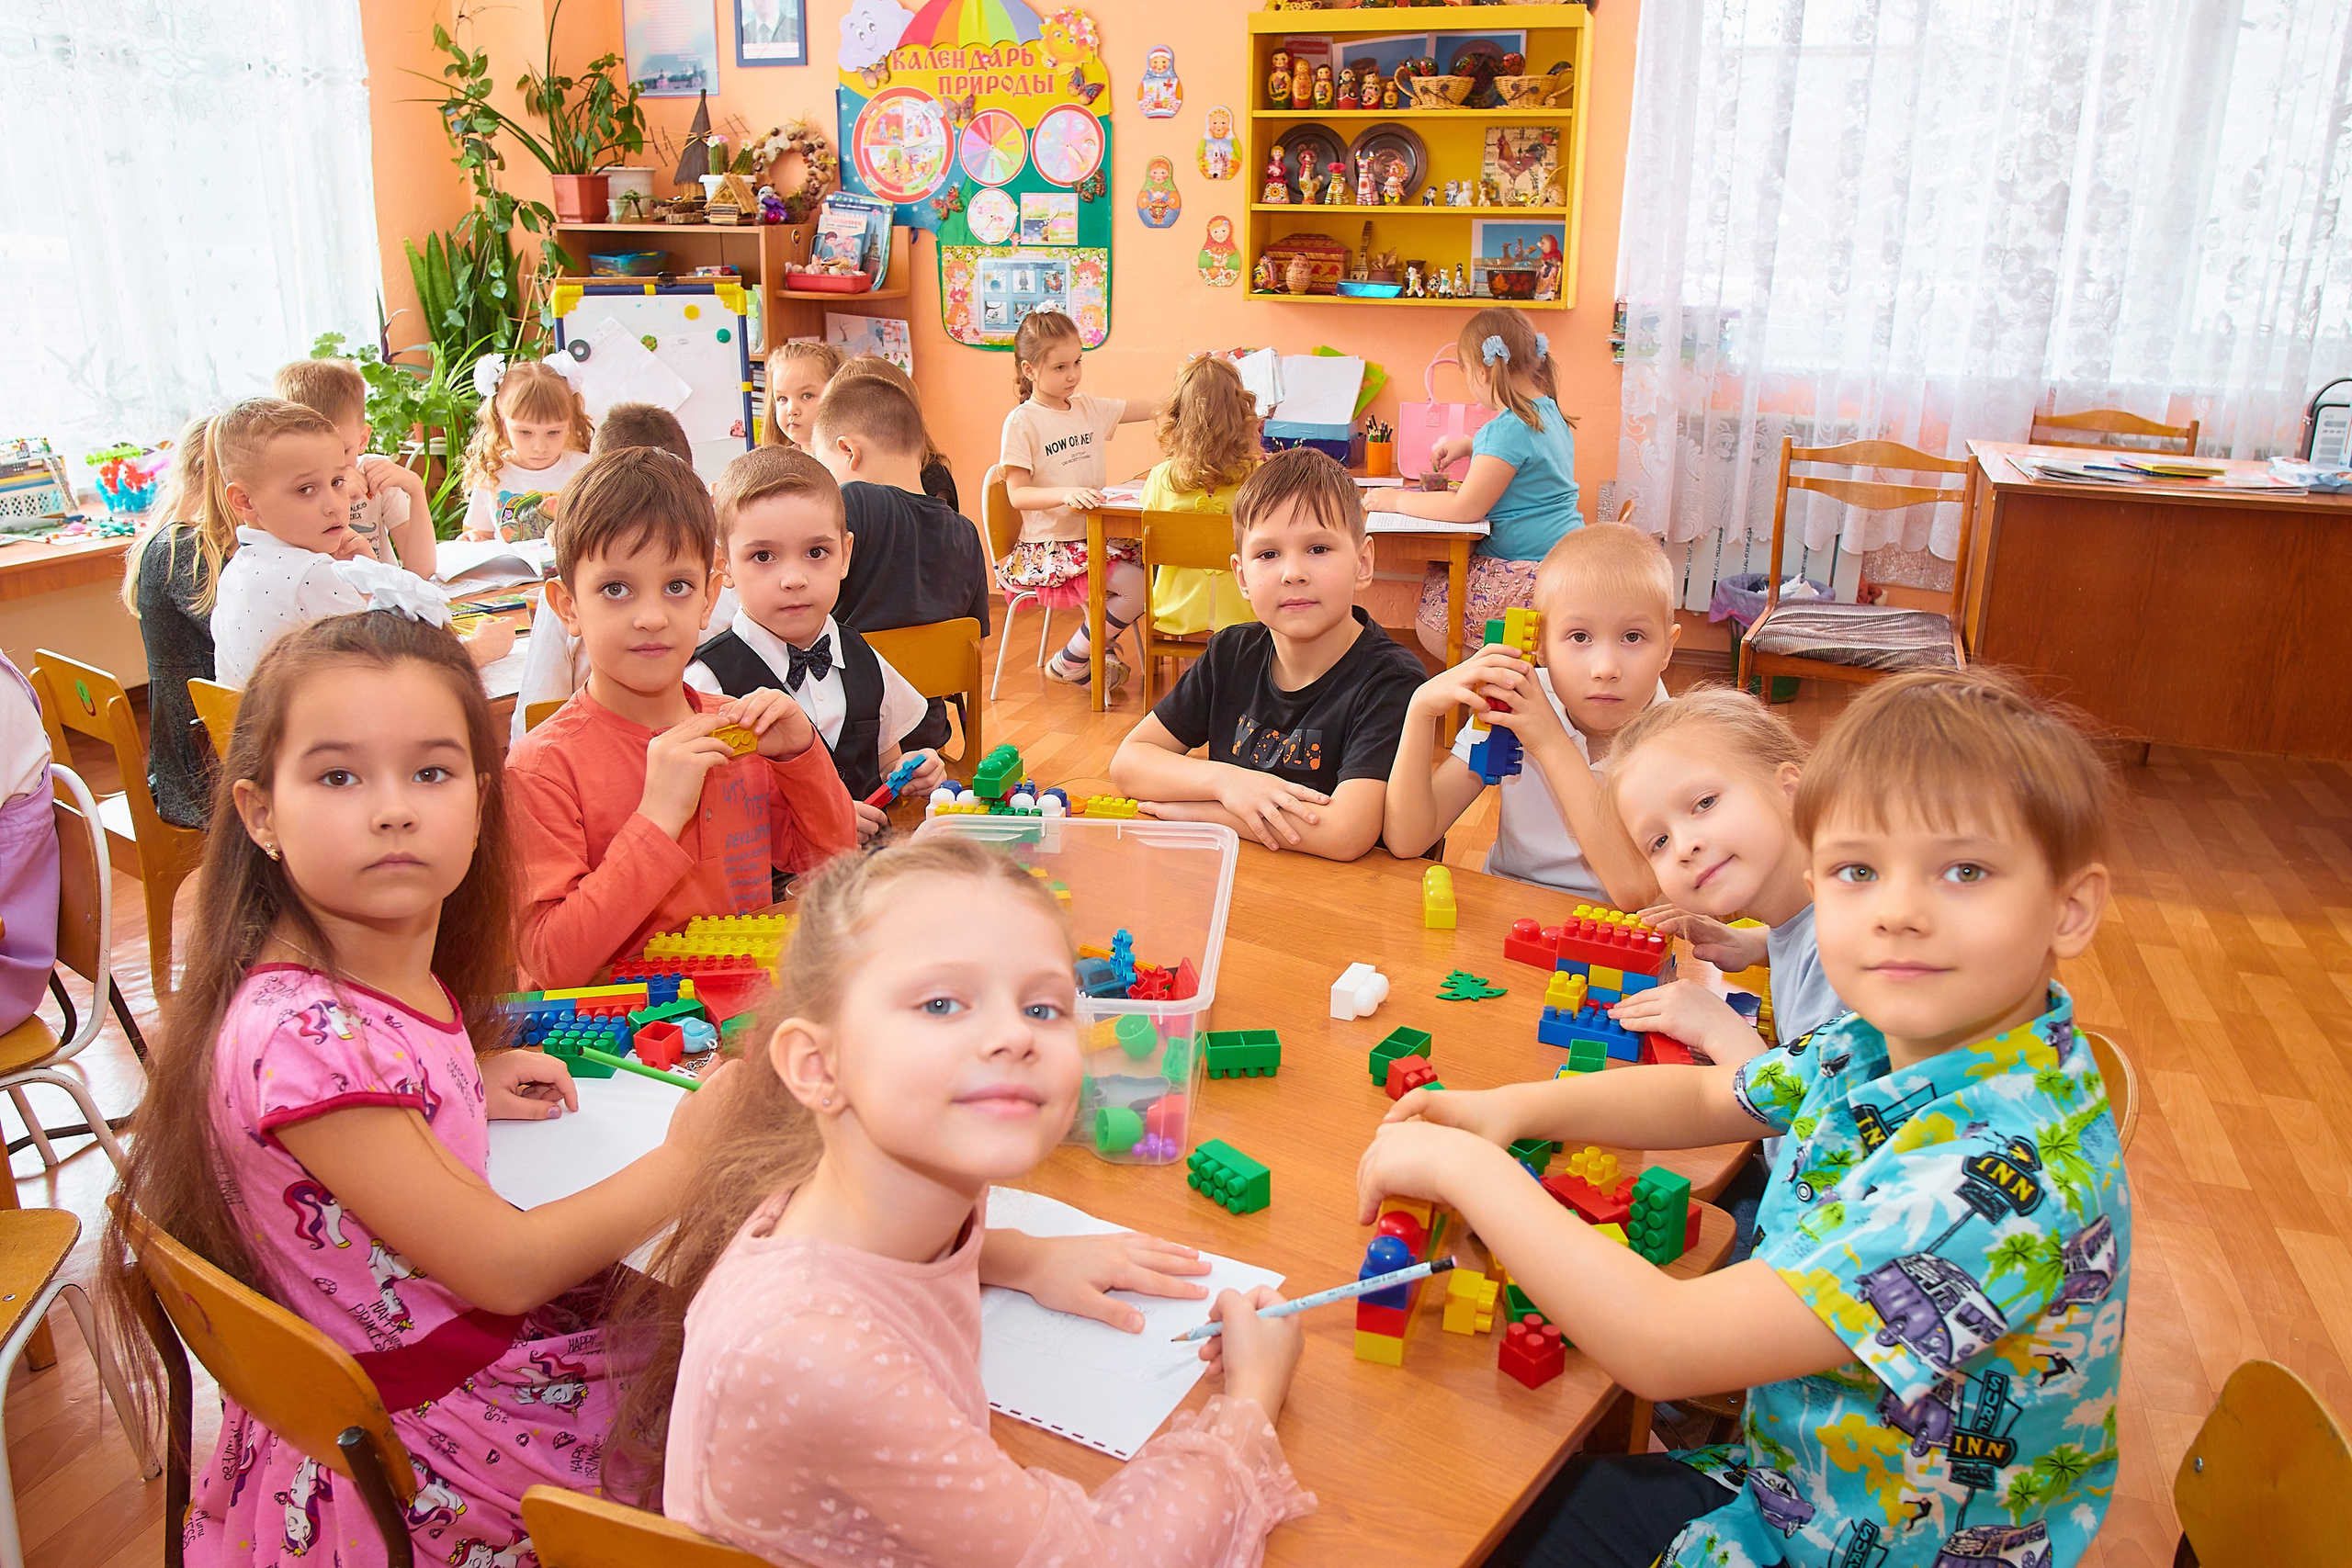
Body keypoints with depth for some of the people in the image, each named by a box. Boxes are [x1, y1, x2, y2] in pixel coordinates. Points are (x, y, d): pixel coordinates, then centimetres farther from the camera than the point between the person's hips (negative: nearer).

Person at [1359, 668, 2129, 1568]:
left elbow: (1666, 1346, -38)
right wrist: (1513, 1109, -7)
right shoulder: (1878, 1047, -10)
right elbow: (1704, 1099, 10)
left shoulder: (2007, 1168, -35)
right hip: (1779, 1482, 7)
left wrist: (1469, 1167, -27)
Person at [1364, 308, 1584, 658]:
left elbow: (1466, 508, -24)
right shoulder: (1548, 412, 11)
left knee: (1430, 623, -13)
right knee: (1433, 578, 12)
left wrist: (1395, 501, -13)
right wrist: (1469, 445, 30)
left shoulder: (1510, 428, -21)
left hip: (1536, 570, -11)